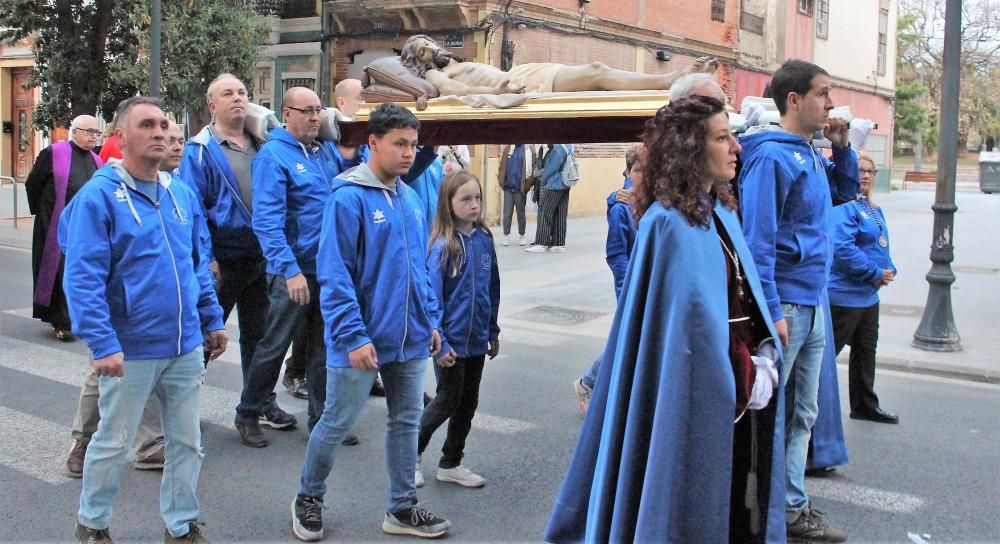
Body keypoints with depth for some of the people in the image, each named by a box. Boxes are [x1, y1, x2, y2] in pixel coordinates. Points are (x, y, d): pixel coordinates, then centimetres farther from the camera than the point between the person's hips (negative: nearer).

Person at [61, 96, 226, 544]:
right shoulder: (99, 195, -12)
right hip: (130, 350, -5)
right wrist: (103, 343, -23)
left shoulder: (182, 193, 7)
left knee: (187, 441, 13)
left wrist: (212, 320, 12)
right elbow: (82, 277, -17)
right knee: (112, 442, 10)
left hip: (186, 346, 5)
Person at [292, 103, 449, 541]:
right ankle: (308, 498, 29)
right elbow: (335, 274, -18)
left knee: (406, 421, 13)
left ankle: (402, 508, 27)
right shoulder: (349, 197, -14)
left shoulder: (410, 198, 8)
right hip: (362, 339, -7)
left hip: (410, 338, 7)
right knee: (337, 422, 7)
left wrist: (431, 320, 13)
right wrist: (353, 336, -20)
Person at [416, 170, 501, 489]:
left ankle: (451, 464, 29)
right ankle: (412, 454, 27)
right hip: (452, 340, -6)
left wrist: (493, 332, 12)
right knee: (448, 401, 5)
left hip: (477, 339, 6)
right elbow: (432, 296, -16)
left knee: (468, 403, 14)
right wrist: (439, 343, -17)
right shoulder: (442, 246, -16)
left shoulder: (485, 239, 1)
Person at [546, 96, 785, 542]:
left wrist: (764, 363, 1)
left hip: (745, 387, 8)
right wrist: (742, 380, -12)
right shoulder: (669, 223, -17)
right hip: (699, 397, -8)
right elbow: (692, 321, -20)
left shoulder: (721, 211, 10)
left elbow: (748, 299, 14)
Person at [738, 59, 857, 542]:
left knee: (800, 414, 15)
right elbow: (758, 239, -20)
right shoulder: (772, 155, -15)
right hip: (784, 305, -9)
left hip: (814, 305, 9)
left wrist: (842, 148, 10)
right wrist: (772, 311, -22)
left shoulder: (810, 153, 11)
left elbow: (845, 194, 28)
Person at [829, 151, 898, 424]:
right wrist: (875, 273, -20)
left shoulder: (874, 208, 15)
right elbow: (842, 247, -27)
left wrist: (888, 270, 1)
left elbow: (880, 245, 21)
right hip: (844, 295, -10)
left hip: (868, 295, 10)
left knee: (865, 351, 19)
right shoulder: (842, 205, -18)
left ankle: (865, 405, 31)